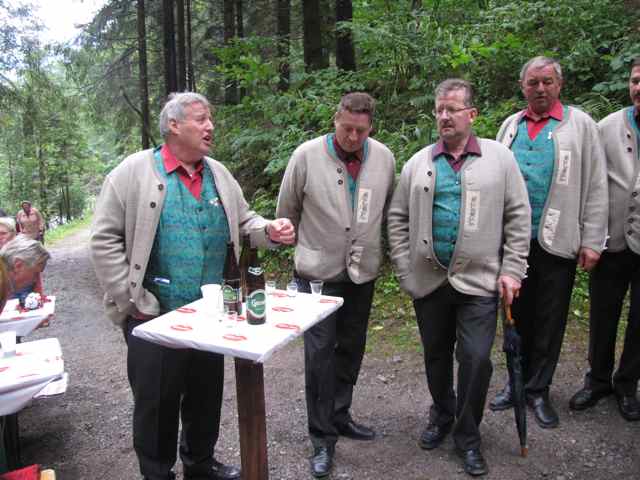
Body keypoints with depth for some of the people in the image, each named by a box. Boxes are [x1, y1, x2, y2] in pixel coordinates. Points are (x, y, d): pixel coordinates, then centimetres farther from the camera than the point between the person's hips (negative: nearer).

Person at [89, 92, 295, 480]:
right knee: (157, 402, 9)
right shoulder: (134, 172, -8)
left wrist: (270, 231, -7)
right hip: (154, 317, -5)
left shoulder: (219, 174, 8)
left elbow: (243, 222, 15)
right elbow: (104, 240, -9)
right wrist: (132, 301, -13)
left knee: (206, 396, 19)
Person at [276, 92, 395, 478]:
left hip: (363, 272, 4)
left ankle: (340, 416, 35)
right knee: (320, 352, -1)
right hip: (318, 272, -4)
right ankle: (323, 437, 14)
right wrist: (299, 247, 11)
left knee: (352, 348, 15)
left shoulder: (384, 158, -2)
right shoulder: (307, 155, -12)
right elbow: (287, 211, 1)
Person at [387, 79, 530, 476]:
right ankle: (442, 417, 39)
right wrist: (404, 270, 1)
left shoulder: (499, 158, 1)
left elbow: (518, 217, 1)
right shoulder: (418, 163, 6)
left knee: (476, 359, -3)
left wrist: (512, 271, -5)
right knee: (436, 356, 16)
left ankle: (468, 437, 19)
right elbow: (398, 219, 7)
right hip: (428, 280, 3)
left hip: (479, 280, -2)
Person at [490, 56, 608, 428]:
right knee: (516, 315, 13)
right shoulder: (511, 126, 10)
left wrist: (592, 241, -7)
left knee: (550, 321, 7)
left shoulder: (580, 125, 0)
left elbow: (596, 187, -2)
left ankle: (539, 390, 22)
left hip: (557, 241, -3)